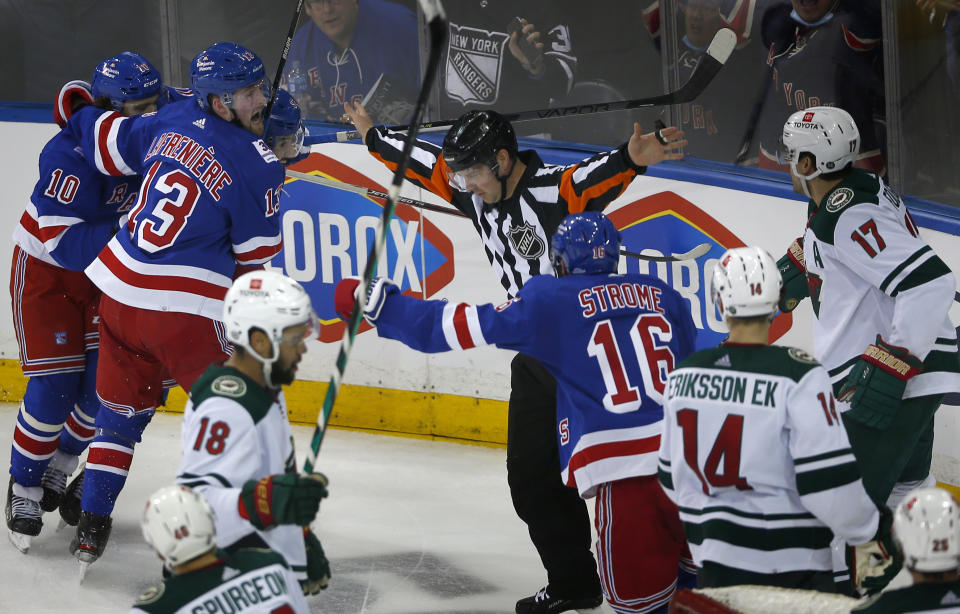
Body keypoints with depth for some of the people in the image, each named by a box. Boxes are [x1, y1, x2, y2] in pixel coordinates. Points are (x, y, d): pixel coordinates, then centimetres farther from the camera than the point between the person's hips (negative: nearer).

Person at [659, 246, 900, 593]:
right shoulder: (798, 378, -17)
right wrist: (870, 535, -2)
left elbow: (673, 474, 11)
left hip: (713, 563, 5)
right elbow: (827, 478, -18)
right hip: (789, 564, -5)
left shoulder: (683, 376, 1)